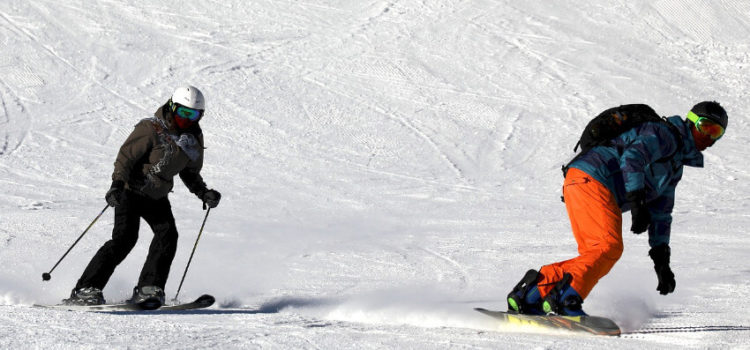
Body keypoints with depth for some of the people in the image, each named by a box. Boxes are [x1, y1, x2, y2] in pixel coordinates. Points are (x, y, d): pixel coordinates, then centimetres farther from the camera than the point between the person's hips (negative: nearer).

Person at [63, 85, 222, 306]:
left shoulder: (194, 139, 3)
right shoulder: (151, 129, -17)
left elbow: (190, 173, 16)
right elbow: (126, 156, -18)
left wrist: (204, 193, 0)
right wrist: (117, 184, -32)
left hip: (157, 197, 6)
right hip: (132, 190, -6)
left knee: (167, 233, -17)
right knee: (124, 238, -19)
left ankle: (148, 290, -14)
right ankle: (86, 290, -19)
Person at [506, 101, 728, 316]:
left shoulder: (676, 165, 27)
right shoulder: (665, 135, -3)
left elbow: (660, 214, 29)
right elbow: (632, 156, -21)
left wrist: (662, 261, 23)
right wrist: (637, 201, -28)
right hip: (589, 179, -10)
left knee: (596, 257, 3)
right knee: (609, 247, -21)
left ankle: (530, 294, 1)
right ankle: (565, 300, -28)